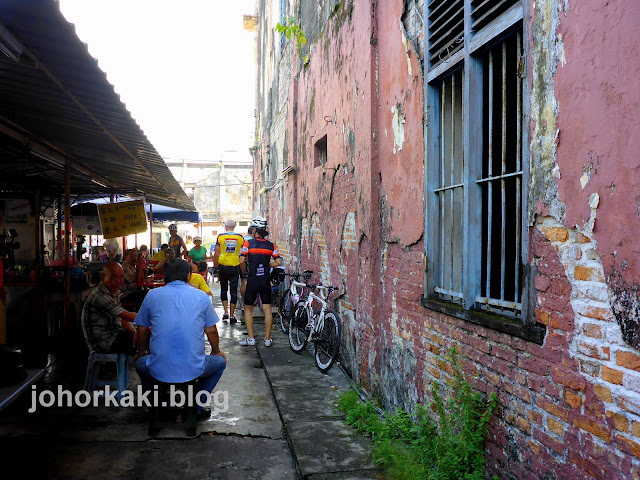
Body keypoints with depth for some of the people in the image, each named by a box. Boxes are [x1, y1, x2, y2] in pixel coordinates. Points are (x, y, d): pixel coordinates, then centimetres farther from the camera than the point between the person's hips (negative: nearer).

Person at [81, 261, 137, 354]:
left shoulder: (114, 292, 8)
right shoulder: (100, 297, -25)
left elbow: (121, 317, 13)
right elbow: (127, 316, -24)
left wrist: (135, 333, -1)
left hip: (114, 334, 10)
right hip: (104, 344, -10)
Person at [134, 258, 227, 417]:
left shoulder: (152, 295, 5)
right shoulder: (201, 296, 4)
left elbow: (142, 331, 13)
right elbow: (211, 331, 11)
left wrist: (142, 354, 32)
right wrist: (216, 351, 31)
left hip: (158, 371, 2)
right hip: (193, 370, -1)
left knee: (140, 363, 35)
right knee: (220, 361, 29)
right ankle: (196, 407, 22)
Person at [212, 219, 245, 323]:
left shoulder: (220, 237, -3)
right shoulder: (240, 237, 0)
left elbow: (216, 254, -3)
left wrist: (215, 267, 6)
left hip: (223, 266, 0)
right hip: (235, 267, 0)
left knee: (223, 289, 18)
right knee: (233, 291, 5)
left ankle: (226, 312, 11)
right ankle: (232, 316, 6)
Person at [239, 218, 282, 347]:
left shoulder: (248, 243, -5)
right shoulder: (271, 245, 2)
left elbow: (242, 261, -12)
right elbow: (279, 262, -1)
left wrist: (244, 272, 6)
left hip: (252, 279, -2)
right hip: (265, 280, 2)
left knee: (248, 309, 11)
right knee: (267, 309, 8)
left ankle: (250, 338, 9)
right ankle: (267, 339, 9)